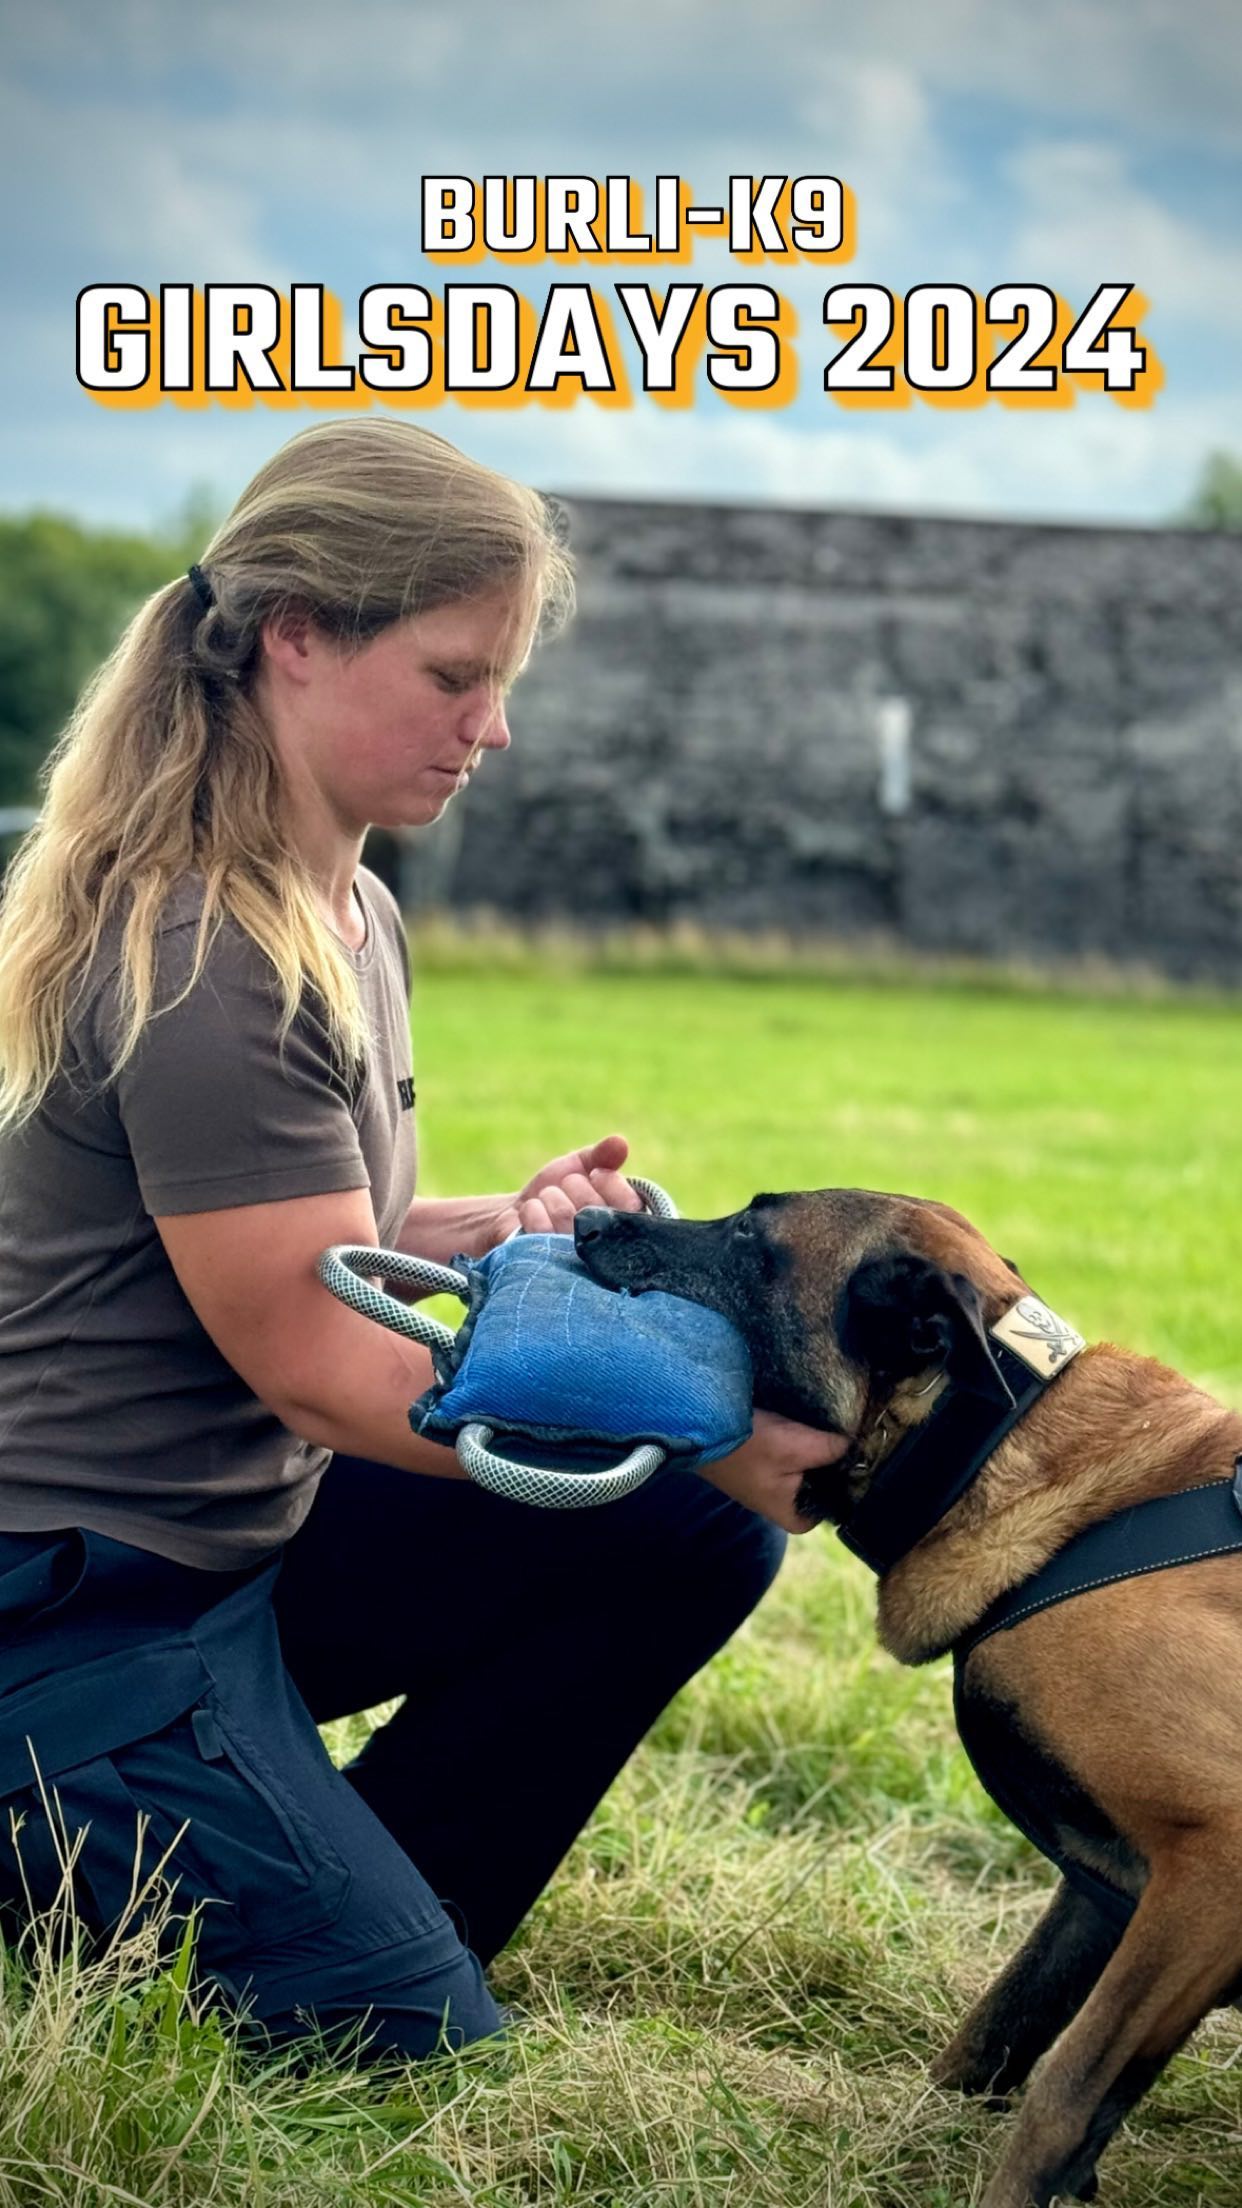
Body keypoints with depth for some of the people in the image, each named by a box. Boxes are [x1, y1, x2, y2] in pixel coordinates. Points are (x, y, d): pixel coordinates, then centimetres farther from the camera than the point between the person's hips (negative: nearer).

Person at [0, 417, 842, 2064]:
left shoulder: (350, 917, 7)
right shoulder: (205, 960, -24)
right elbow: (319, 1360, -23)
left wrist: (497, 1227, -6)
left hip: (253, 1526, 9)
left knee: (694, 1538, -1)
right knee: (409, 2054, -10)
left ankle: (343, 1912, 7)